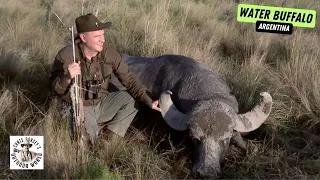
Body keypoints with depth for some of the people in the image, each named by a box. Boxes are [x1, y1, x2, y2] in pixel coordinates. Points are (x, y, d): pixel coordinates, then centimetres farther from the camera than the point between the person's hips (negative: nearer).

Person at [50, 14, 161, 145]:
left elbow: (129, 79, -8)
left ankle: (111, 138, -4)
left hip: (102, 104, 4)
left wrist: (149, 101, -22)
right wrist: (67, 78, -40)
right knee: (87, 140, -29)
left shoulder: (109, 53, -10)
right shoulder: (66, 55, -18)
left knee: (131, 98, -15)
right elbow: (56, 89, -17)